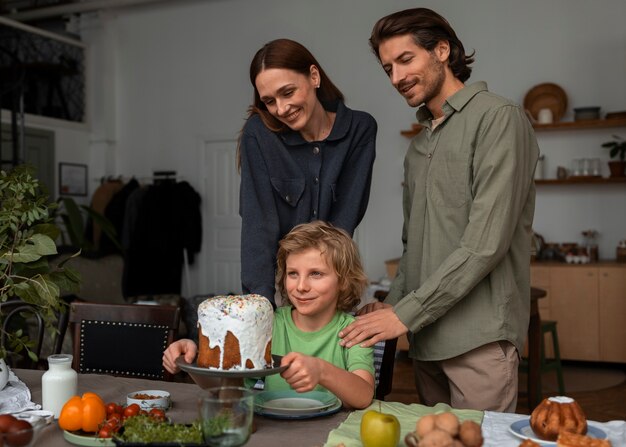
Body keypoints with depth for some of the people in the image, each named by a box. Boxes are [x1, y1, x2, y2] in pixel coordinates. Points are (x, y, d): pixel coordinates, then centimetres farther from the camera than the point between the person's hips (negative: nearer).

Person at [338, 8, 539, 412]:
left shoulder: (498, 118, -8)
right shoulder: (421, 143, 18)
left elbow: (486, 243, -16)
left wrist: (406, 314, -15)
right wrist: (393, 302, 6)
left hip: (479, 336, -7)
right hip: (426, 335, 7)